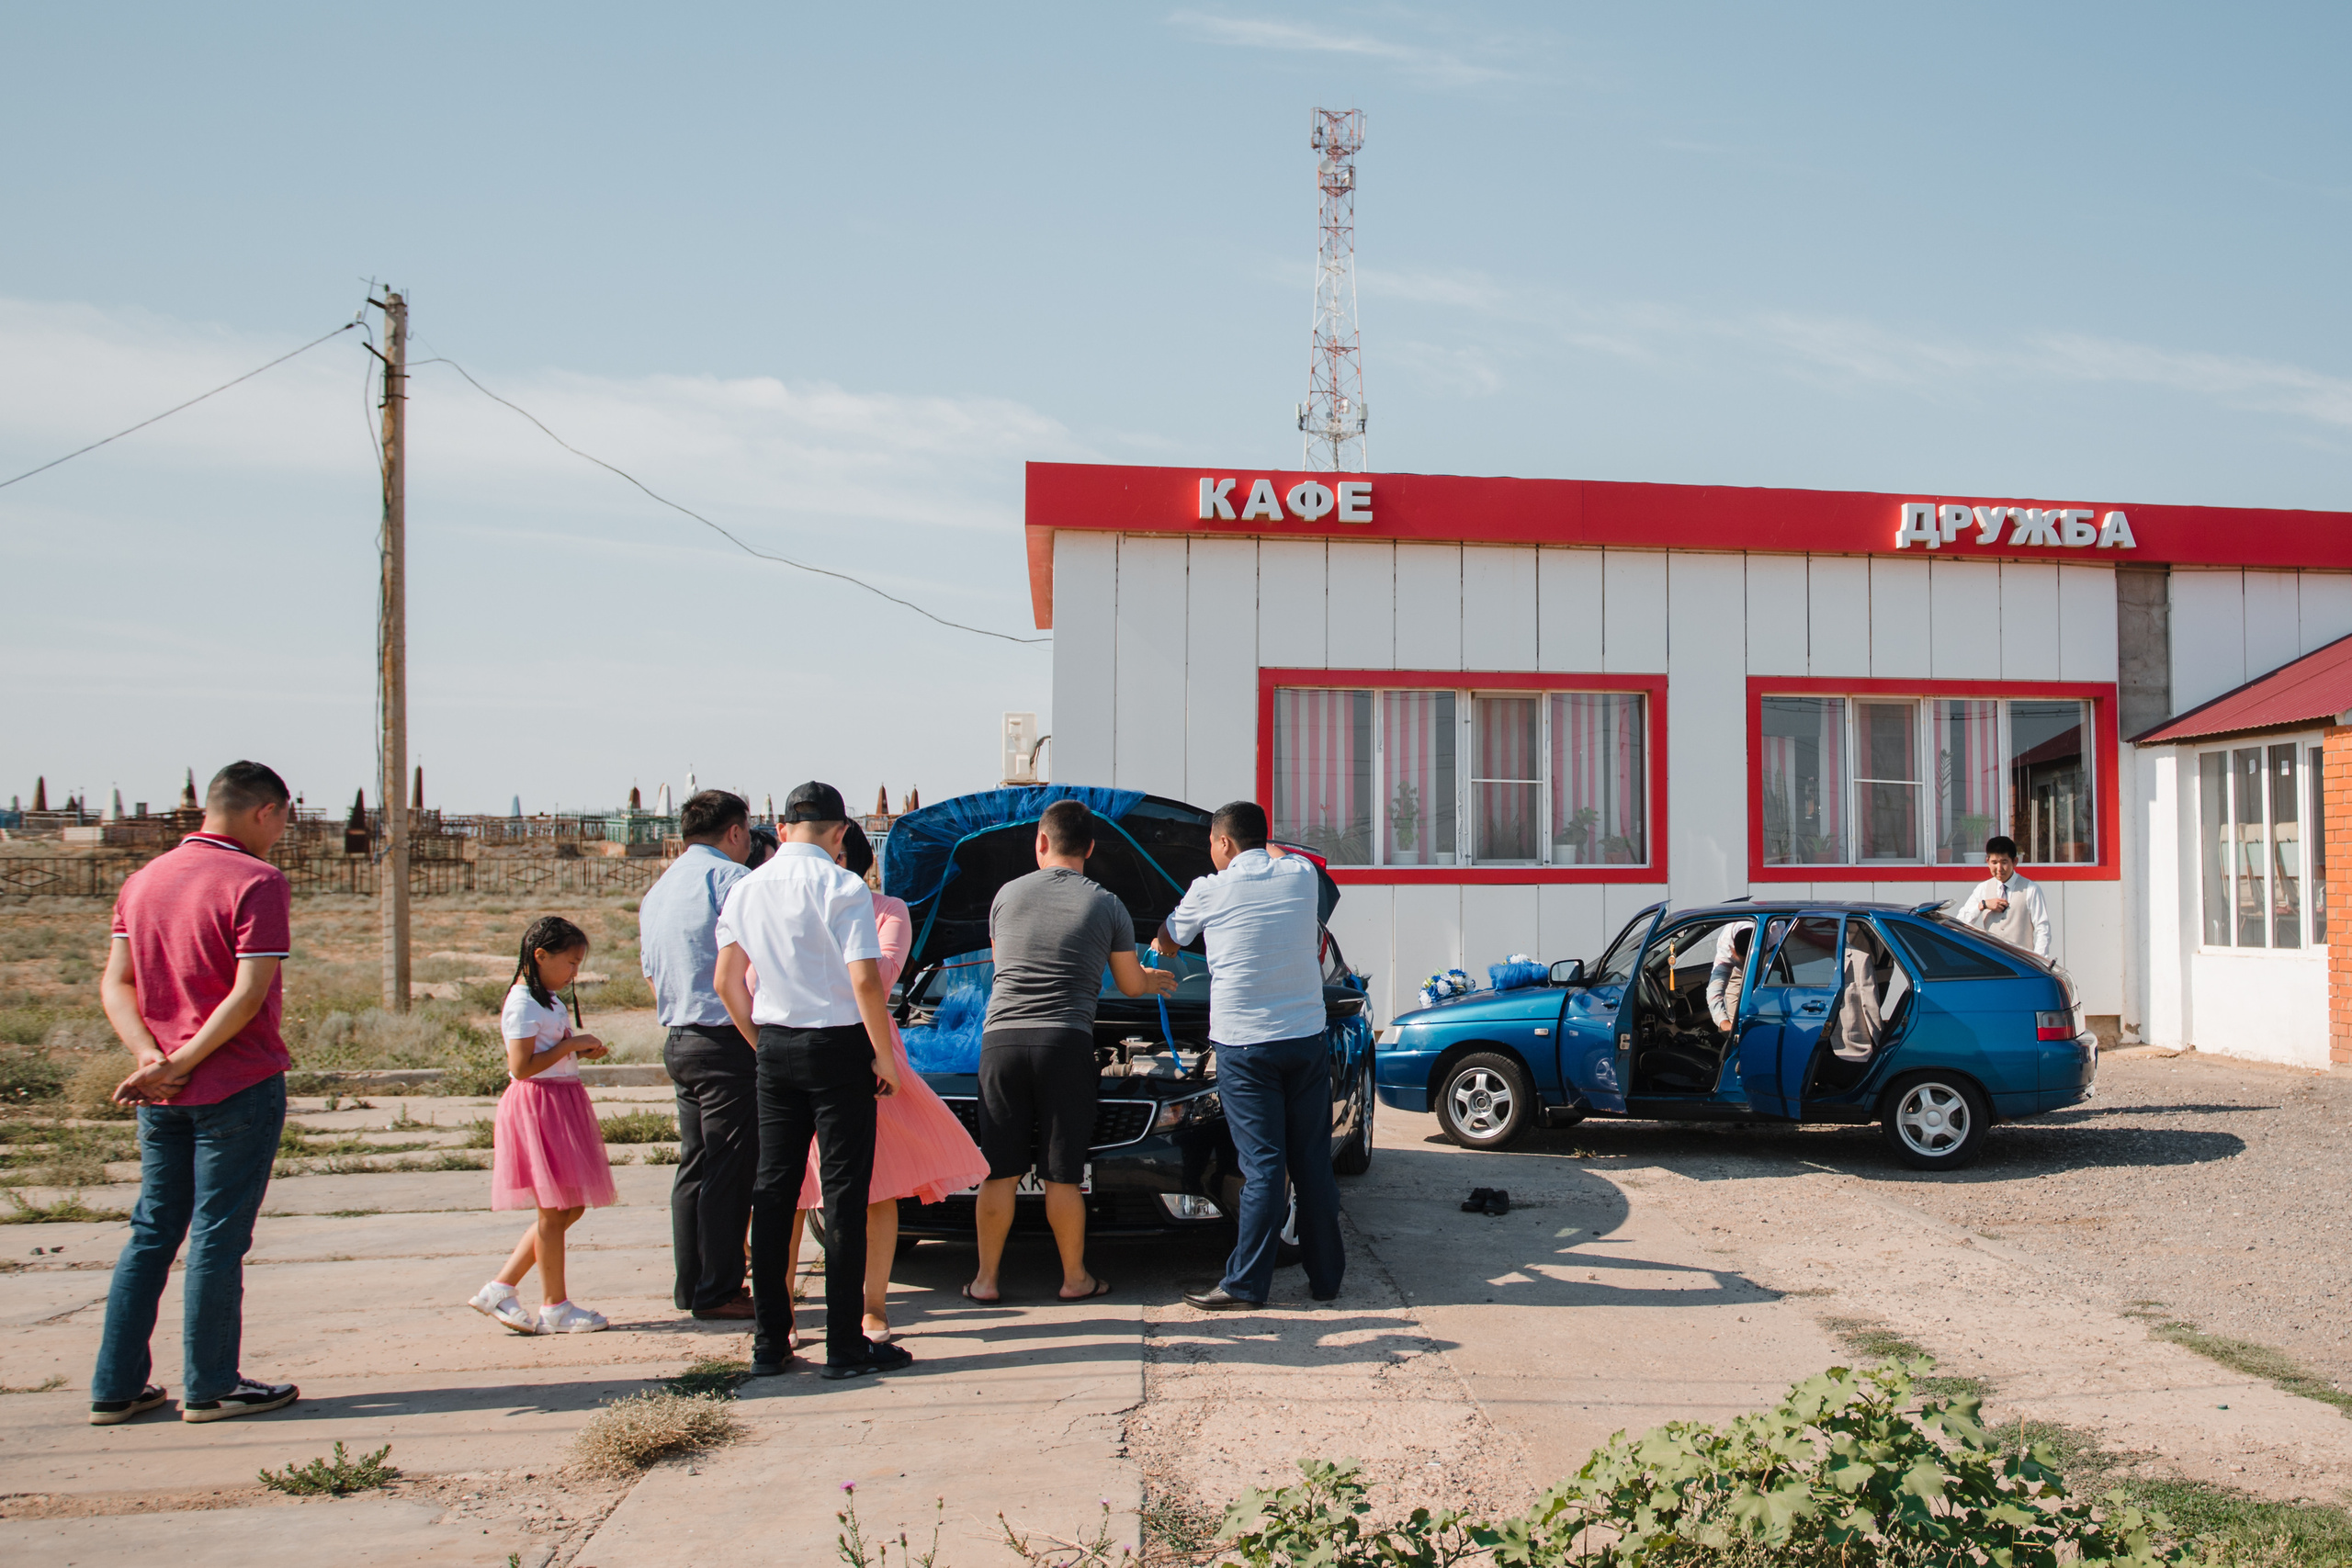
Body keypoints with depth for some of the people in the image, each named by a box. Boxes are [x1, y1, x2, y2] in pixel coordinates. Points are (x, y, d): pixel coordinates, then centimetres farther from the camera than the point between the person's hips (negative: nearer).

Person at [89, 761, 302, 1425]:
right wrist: (181, 1064, -13)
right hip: (238, 1086, -7)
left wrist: (152, 1058, -7)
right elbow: (249, 995, -19)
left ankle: (116, 1388, 18)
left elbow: (115, 984, 5)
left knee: (151, 1233, 14)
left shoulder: (142, 880, 12)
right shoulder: (257, 882, -11)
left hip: (160, 1097, 7)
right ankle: (210, 1387, 10)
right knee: (218, 1237, 1)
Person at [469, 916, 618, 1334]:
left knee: (570, 1207, 11)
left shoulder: (549, 1002, 16)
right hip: (538, 1106, -10)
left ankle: (499, 1290, 14)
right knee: (553, 1212, -2)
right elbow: (522, 1066, -21)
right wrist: (571, 1044, -17)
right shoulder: (522, 1004, -14)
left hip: (562, 1106, 10)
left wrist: (581, 1049, 7)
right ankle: (555, 1306, 9)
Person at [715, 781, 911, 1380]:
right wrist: (885, 1056, -8)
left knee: (773, 1190, 10)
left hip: (774, 1049, 6)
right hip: (838, 1045, -5)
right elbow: (866, 980, -18)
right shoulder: (843, 888, -12)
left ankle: (769, 1343, 15)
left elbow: (727, 981, 11)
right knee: (844, 1194, 0)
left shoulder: (745, 889, 7)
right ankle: (845, 1346, 3)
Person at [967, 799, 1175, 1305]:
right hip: (1066, 1042, -1)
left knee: (999, 1171, 7)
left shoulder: (1007, 894, 9)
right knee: (1062, 1174, 6)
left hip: (1001, 1037, 1)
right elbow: (1131, 984, 14)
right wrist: (1156, 980, 39)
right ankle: (1075, 1278, 17)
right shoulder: (1107, 906, 5)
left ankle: (985, 1279, 14)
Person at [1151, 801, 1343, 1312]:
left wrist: (1160, 942, 39)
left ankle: (1247, 1283, 1)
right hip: (1307, 1036, 3)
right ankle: (1325, 1275, 16)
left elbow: (1168, 943, 15)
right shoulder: (1303, 874, 6)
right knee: (1313, 1160, 9)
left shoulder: (1210, 890, -2)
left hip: (1245, 1044, -3)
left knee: (1262, 1164, -3)